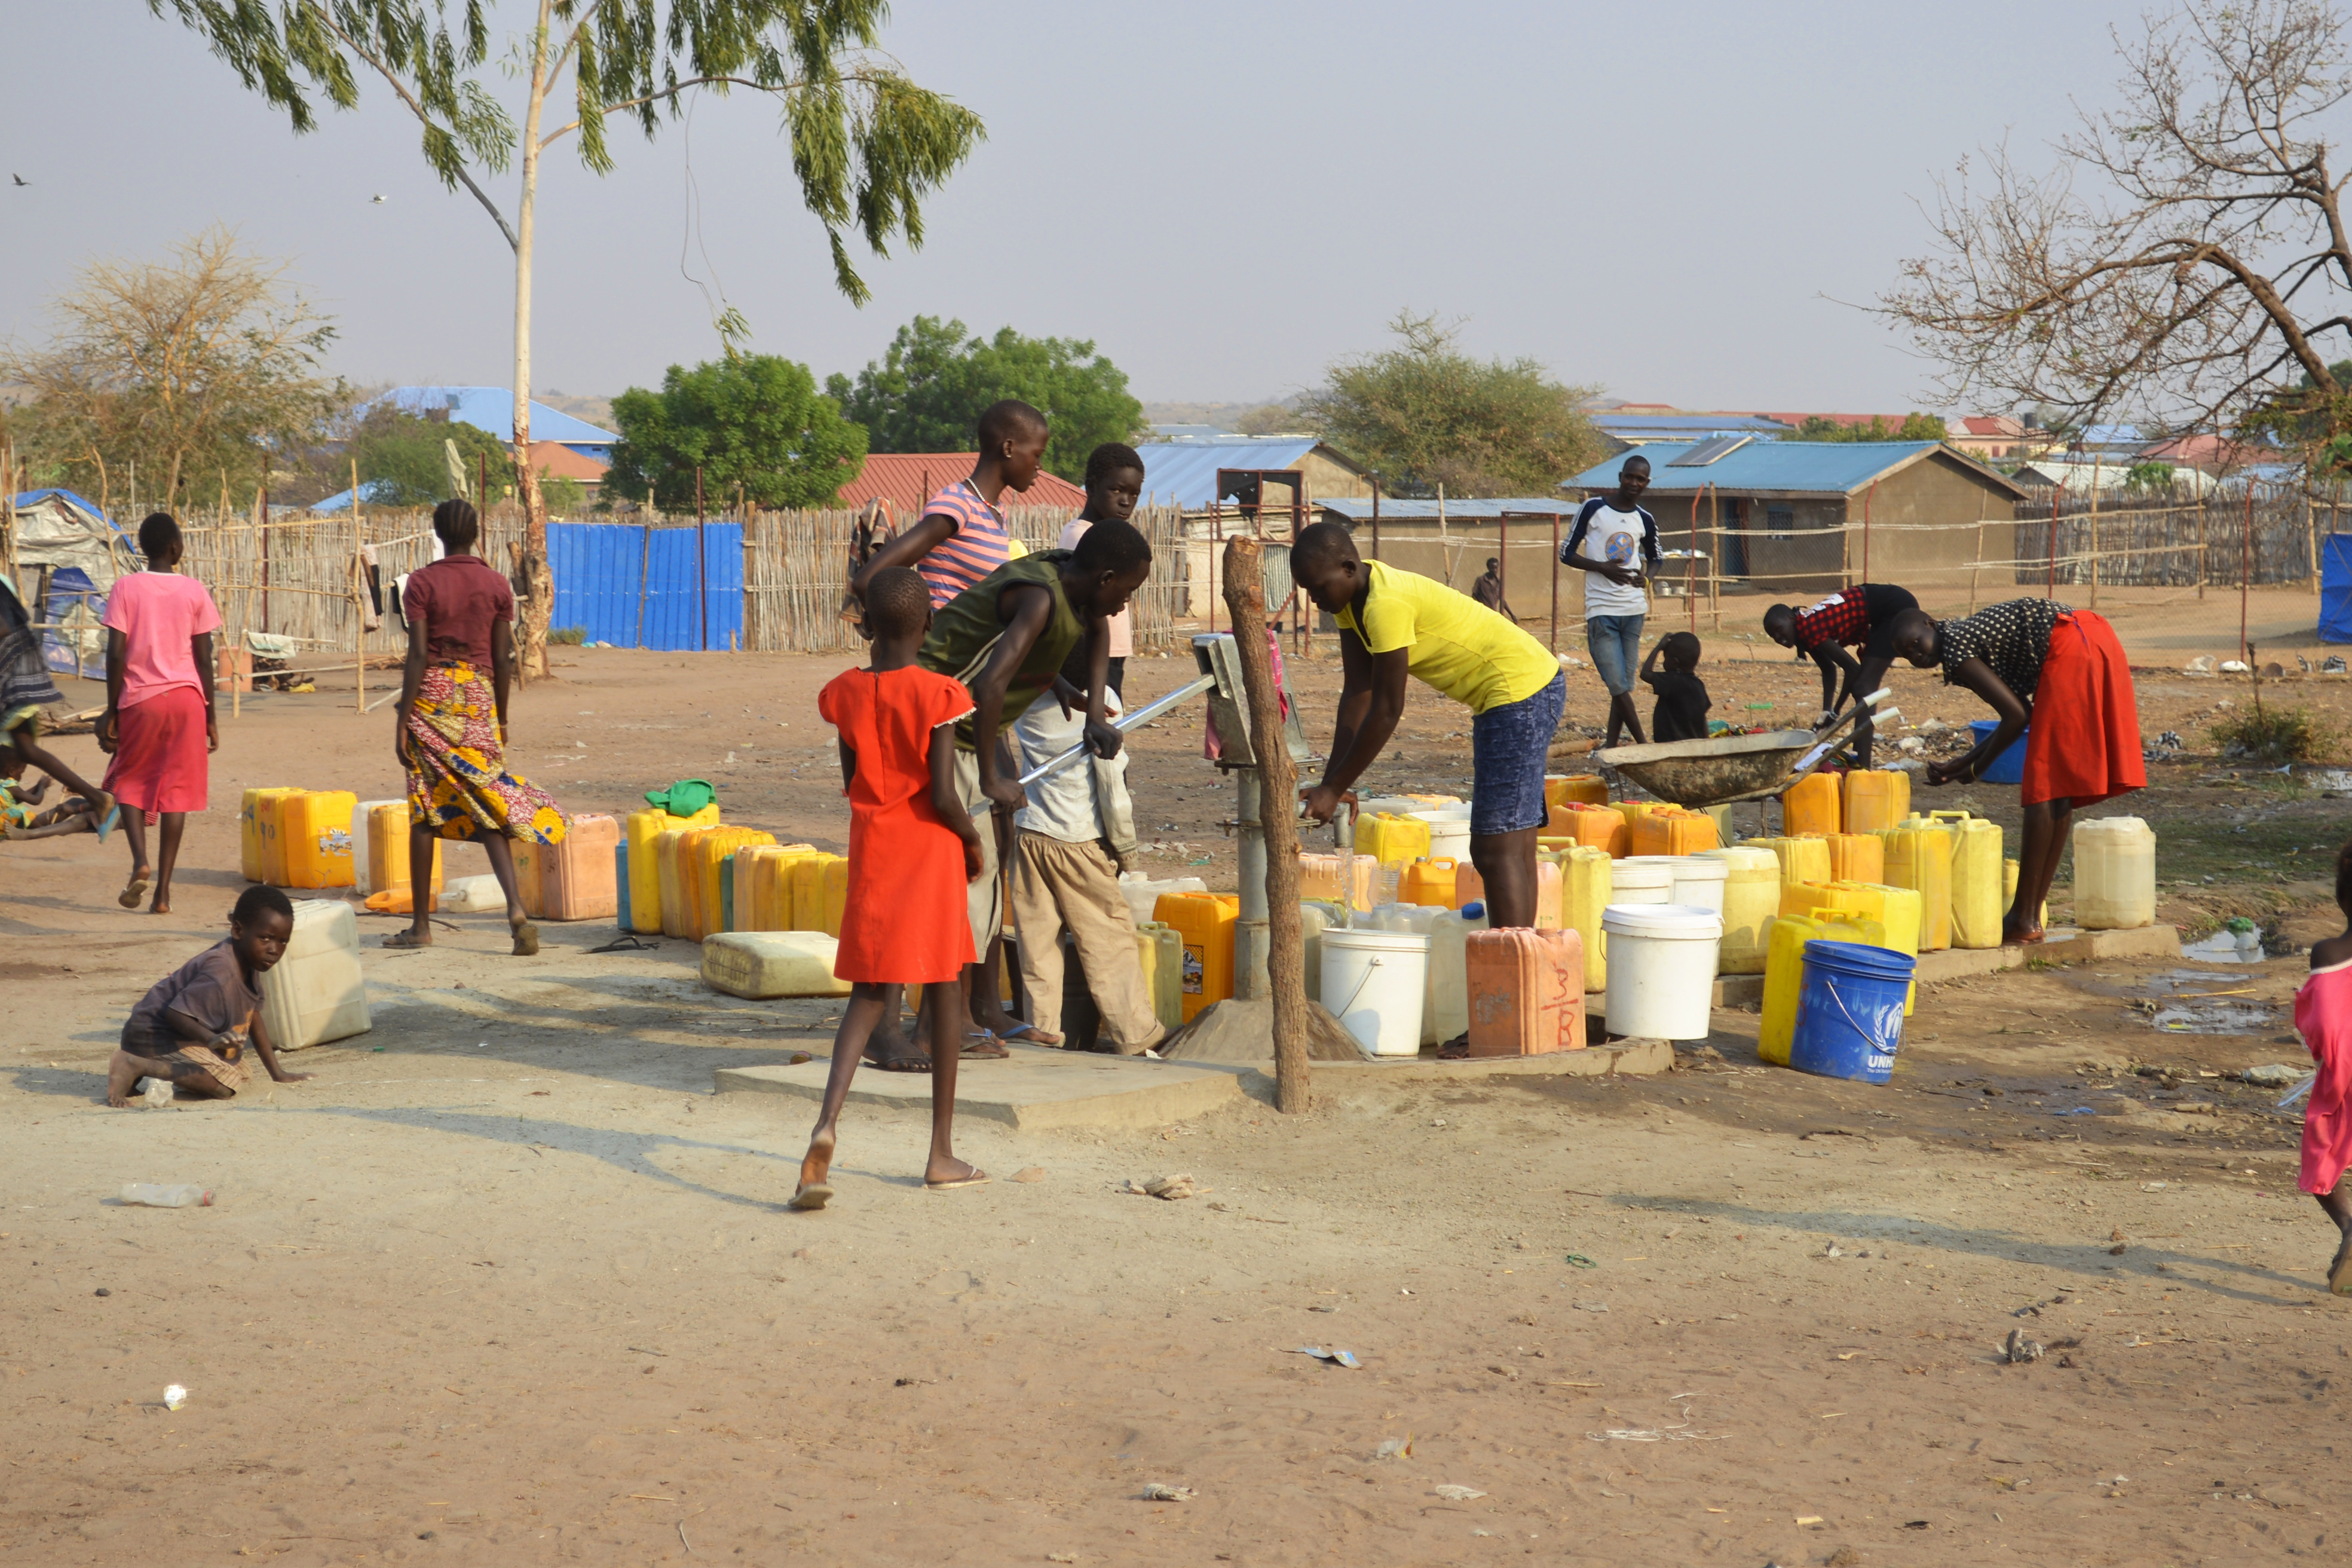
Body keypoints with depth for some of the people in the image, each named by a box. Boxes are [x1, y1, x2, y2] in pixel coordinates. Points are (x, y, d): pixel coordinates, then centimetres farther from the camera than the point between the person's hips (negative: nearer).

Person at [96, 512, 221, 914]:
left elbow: (116, 654, -6)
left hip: (139, 699, -1)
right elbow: (204, 659, 2)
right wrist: (210, 718, 9)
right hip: (186, 697, 1)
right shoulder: (194, 591, 1)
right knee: (176, 789, 4)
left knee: (129, 782, 16)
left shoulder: (126, 587, -3)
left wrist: (112, 712, 1)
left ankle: (140, 860, -8)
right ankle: (163, 891, 1)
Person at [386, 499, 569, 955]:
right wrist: (501, 717, 14)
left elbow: (418, 654, -10)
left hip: (432, 695, -2)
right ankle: (516, 909, -16)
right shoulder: (497, 585, 4)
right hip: (478, 696, 2)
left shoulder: (422, 582, -5)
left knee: (425, 809, 5)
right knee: (487, 803, 3)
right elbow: (503, 658, 4)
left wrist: (402, 720, -7)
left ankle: (422, 925, 10)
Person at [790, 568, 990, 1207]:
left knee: (869, 992, 10)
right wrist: (975, 845, 2)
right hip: (930, 850, -3)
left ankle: (826, 1124, -15)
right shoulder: (938, 695, -13)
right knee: (945, 989, 9)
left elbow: (853, 784, 7)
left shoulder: (845, 694, -1)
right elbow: (944, 797, -16)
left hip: (871, 847, 3)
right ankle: (942, 1154, 13)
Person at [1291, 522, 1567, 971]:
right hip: (1522, 693, 10)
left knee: (1497, 850, -12)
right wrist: (1330, 782, 0)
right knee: (1513, 847, 12)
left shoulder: (1387, 603, -24)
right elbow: (1356, 695, 5)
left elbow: (1386, 712, -21)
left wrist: (1334, 789, -15)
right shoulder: (1351, 595, 5)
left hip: (1521, 691, -10)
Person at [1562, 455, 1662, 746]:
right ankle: (1645, 746, -4)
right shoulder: (1593, 509, -3)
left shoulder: (1645, 520, 8)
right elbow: (1566, 553, -1)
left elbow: (1654, 559, 24)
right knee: (1618, 686, -9)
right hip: (1601, 610, -4)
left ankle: (1611, 747, 11)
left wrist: (1647, 576, 1)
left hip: (1634, 610, 4)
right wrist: (1603, 567, -14)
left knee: (1624, 685, 4)